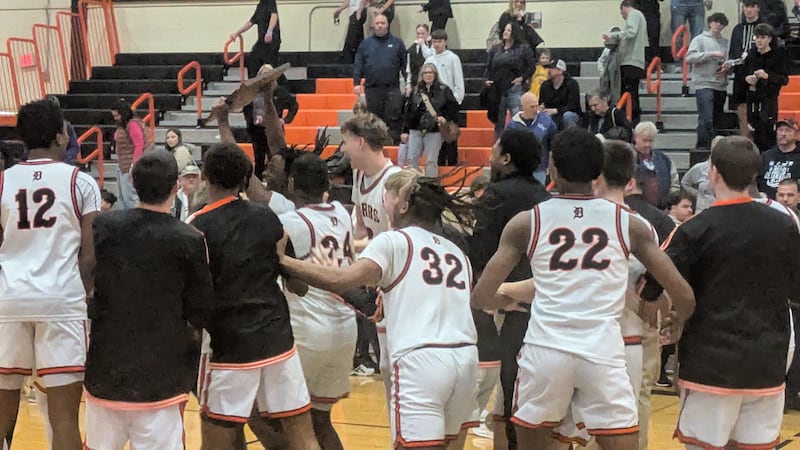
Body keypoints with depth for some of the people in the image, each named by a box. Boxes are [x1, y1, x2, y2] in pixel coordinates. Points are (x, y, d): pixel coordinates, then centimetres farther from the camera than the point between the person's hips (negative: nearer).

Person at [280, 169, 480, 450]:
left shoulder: (393, 241, 5)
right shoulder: (456, 252, 22)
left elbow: (341, 280, -9)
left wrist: (281, 261, -4)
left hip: (420, 362, -6)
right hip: (466, 358, 6)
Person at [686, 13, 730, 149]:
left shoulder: (725, 42, 15)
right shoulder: (700, 39, 3)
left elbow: (730, 61, 19)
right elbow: (689, 57, -9)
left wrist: (728, 66, -5)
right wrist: (711, 54, -14)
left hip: (721, 86, 5)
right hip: (704, 84, -5)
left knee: (716, 121, 8)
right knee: (706, 120, -15)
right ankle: (703, 147, -12)